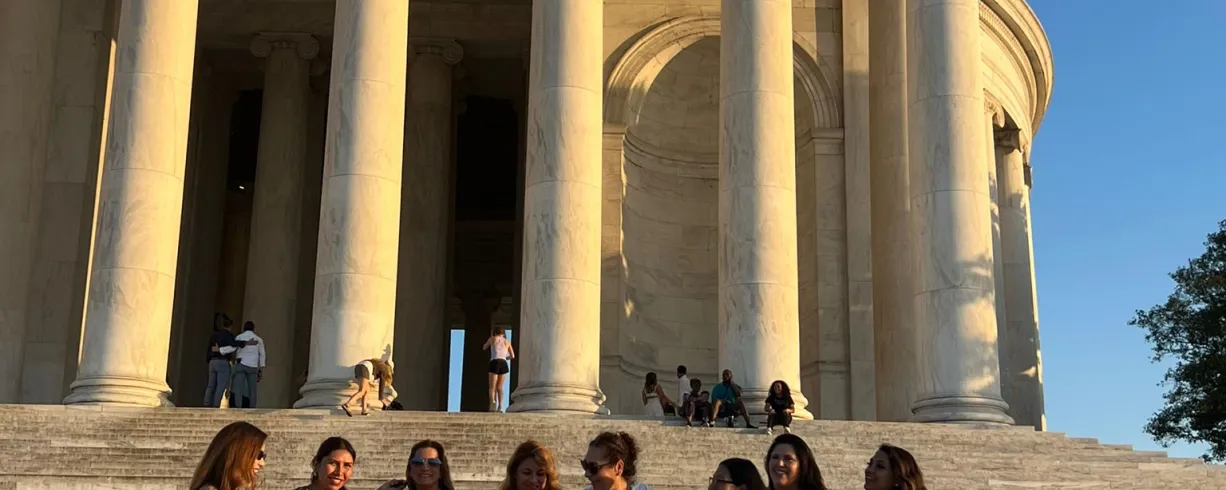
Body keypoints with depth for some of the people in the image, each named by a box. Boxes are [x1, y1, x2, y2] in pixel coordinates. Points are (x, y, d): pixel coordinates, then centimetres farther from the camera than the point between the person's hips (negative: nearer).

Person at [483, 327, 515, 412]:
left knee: (492, 387, -3)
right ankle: (500, 406, -4)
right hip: (504, 364, 3)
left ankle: (492, 403, -31)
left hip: (494, 363, -3)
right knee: (499, 387, 13)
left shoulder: (492, 338, 14)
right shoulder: (507, 342, 21)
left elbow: (484, 348, 29)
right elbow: (512, 356, 17)